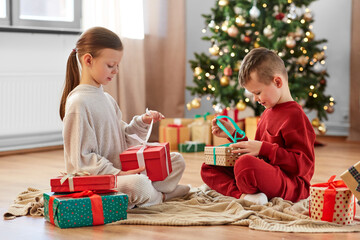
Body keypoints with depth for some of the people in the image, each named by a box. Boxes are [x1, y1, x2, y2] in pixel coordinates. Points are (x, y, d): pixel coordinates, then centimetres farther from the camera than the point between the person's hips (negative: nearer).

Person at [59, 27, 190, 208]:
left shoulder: (107, 98, 14)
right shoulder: (78, 103, -17)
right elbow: (82, 158, -20)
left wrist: (141, 123, 3)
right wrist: (116, 173, -23)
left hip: (119, 171, 9)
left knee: (177, 161, 12)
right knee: (138, 184, -35)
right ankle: (159, 196, 0)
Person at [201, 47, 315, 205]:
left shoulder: (295, 116, -13)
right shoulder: (268, 112, 19)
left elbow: (304, 164, -20)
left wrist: (263, 149, -21)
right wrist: (234, 134, 18)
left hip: (290, 185, -10)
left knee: (245, 164, -38)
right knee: (208, 168, 5)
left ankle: (247, 192, -8)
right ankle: (242, 195, -19)